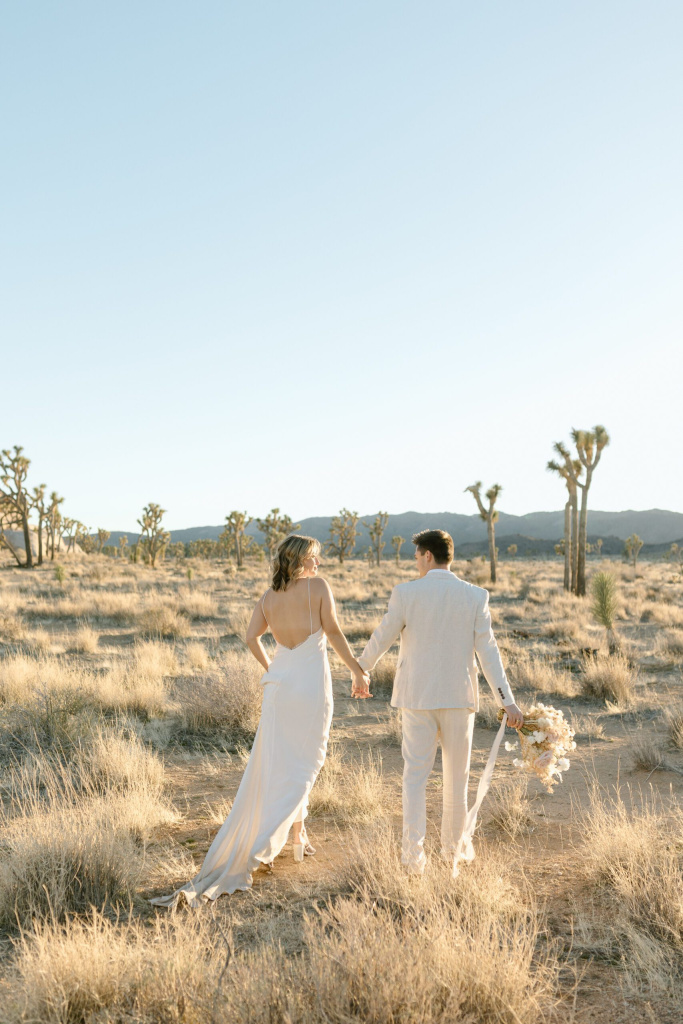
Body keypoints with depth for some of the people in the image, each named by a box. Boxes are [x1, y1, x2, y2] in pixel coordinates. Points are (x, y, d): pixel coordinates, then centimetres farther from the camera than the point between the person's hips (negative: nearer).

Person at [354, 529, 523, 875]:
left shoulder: (406, 593, -8)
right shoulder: (475, 596, -4)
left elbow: (381, 639, -1)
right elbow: (487, 651, -9)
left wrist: (360, 672, 16)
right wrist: (507, 701, -8)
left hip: (417, 697, -1)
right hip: (459, 696, 1)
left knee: (415, 775, 5)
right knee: (457, 775, 15)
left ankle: (414, 853, -2)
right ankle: (453, 845, 28)